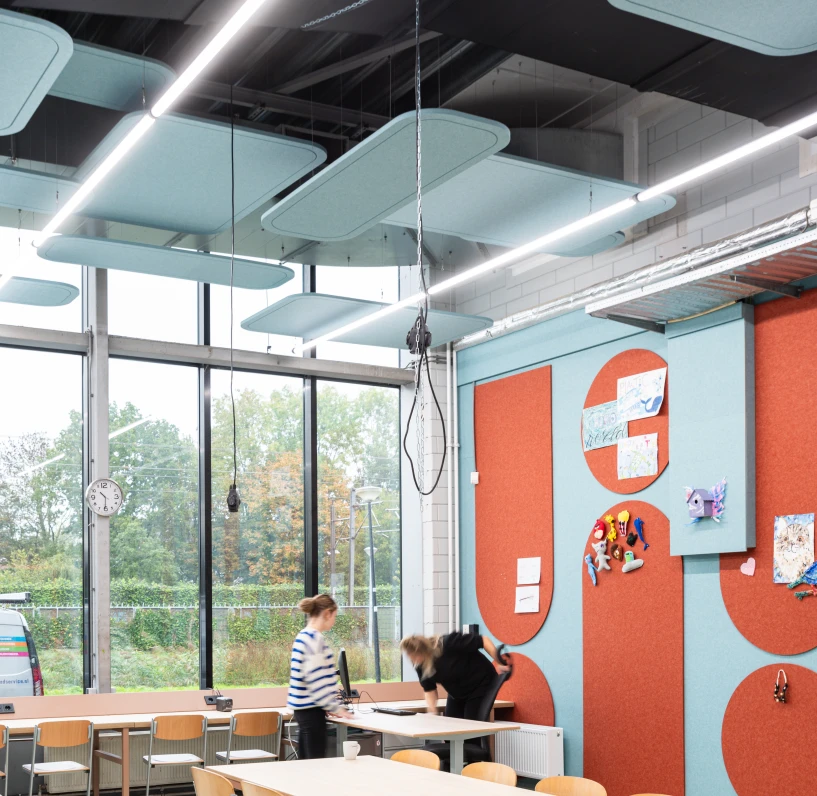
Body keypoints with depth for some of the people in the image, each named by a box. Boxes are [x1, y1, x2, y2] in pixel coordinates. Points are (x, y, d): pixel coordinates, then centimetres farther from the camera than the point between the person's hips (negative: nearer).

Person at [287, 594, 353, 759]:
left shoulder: (304, 636, 14)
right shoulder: (314, 639, -17)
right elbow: (317, 680, -21)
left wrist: (332, 705, 20)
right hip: (311, 708, -10)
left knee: (307, 761, 11)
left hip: (304, 707, 10)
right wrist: (335, 708, -13)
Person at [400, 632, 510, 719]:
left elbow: (483, 640, -27)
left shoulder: (448, 644, -33)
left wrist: (500, 664, -27)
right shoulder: (420, 665, -13)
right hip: (456, 694, 7)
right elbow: (429, 689, -4)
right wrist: (432, 713, -17)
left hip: (480, 685, -7)